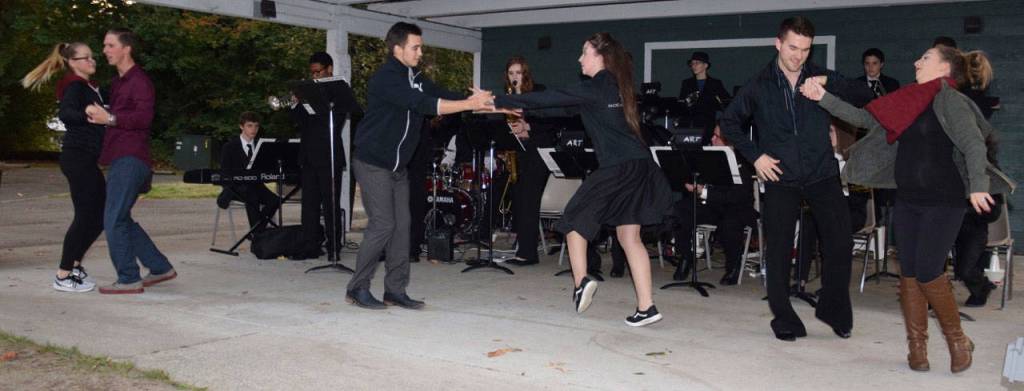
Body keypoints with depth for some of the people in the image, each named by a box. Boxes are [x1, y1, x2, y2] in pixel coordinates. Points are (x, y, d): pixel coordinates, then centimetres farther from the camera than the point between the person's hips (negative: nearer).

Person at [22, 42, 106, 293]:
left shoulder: (92, 88, 18)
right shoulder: (74, 86, -10)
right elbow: (65, 113, -28)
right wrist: (89, 115, -44)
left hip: (86, 159, 9)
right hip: (77, 156, -9)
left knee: (102, 213, 11)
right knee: (85, 215, -9)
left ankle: (74, 263, 21)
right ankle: (63, 276, -2)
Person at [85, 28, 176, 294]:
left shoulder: (139, 81, -8)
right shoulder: (118, 82, 22)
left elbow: (144, 117, -20)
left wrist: (109, 118, -22)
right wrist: (99, 114, 9)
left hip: (130, 159, -10)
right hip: (121, 159, 10)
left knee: (114, 220, -9)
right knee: (121, 219, 13)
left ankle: (128, 279, -3)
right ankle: (160, 267, 20)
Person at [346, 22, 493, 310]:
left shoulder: (414, 77, 9)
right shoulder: (385, 78, -20)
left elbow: (442, 96, 2)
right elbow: (424, 105, -31)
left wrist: (477, 101, -12)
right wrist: (469, 105, -33)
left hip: (398, 165, 8)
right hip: (373, 163, -8)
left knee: (401, 225, 5)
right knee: (383, 224, -10)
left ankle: (395, 290, 11)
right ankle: (357, 288, 2)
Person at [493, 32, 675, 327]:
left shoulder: (596, 87, -8)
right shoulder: (614, 87, 19)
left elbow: (552, 99, -9)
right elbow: (564, 107, 22)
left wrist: (501, 101, -4)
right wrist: (521, 109, 21)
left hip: (619, 168, -8)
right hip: (639, 167, 9)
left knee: (575, 219, 7)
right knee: (629, 235, 8)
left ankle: (580, 281, -3)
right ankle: (646, 306, 4)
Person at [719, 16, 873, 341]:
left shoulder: (824, 79, 1)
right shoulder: (759, 86, 1)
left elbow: (867, 100, 6)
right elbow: (728, 121, 8)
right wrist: (754, 155, -1)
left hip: (822, 174, 0)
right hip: (781, 178, 0)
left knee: (841, 241, -7)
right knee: (778, 250, 2)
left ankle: (833, 308, 14)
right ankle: (783, 318, 16)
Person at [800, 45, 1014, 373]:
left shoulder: (950, 99, -10)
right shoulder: (909, 103, 12)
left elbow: (974, 143, -21)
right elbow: (864, 118, 15)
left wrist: (978, 185, -36)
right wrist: (823, 98, 11)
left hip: (942, 202, -7)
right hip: (907, 200, 7)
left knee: (928, 272, -8)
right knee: (909, 272, 6)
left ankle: (958, 340, 13)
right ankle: (916, 346, 14)